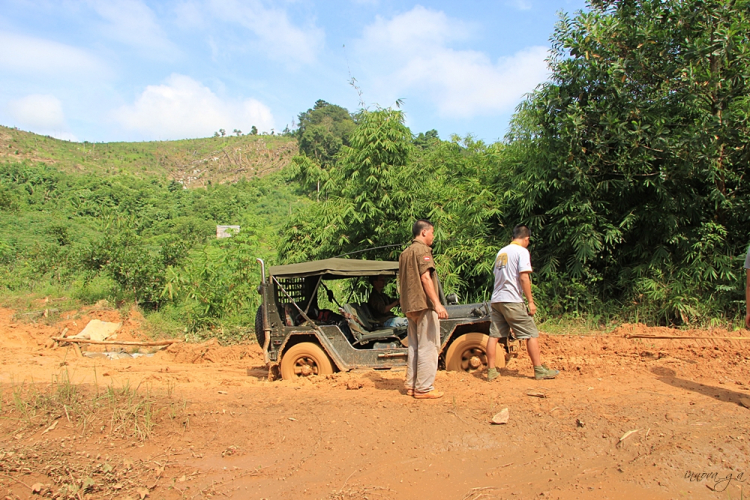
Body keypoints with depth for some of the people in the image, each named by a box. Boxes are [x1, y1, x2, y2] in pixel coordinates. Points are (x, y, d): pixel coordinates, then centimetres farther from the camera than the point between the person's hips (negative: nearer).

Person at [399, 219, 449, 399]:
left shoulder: (404, 253, 18)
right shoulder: (422, 250, -8)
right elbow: (425, 278, -19)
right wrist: (437, 303, -24)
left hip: (409, 306, 9)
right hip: (424, 304, -9)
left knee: (414, 346, 13)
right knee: (428, 347, -6)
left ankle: (411, 386, 16)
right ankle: (424, 389, -5)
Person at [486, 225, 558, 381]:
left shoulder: (501, 252, 17)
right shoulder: (522, 251, -5)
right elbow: (524, 277, -14)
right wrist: (531, 301, -11)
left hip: (496, 299, 7)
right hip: (512, 301, -7)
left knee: (494, 335, 6)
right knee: (531, 334, 3)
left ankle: (491, 371, 8)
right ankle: (539, 370, 8)